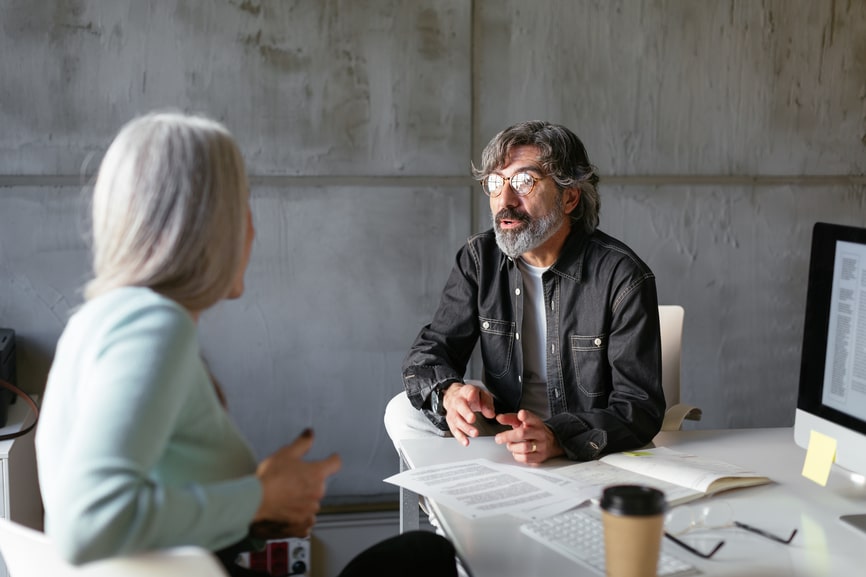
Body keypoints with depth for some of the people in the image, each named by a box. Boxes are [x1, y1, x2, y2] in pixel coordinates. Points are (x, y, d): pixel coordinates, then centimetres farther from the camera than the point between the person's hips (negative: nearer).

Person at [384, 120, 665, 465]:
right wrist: (450, 393, -29)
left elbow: (640, 408, -20)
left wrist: (558, 437, -39)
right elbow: (429, 352, -3)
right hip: (506, 421, 5)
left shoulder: (623, 278, -17)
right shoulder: (479, 259, -2)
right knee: (404, 412, -13)